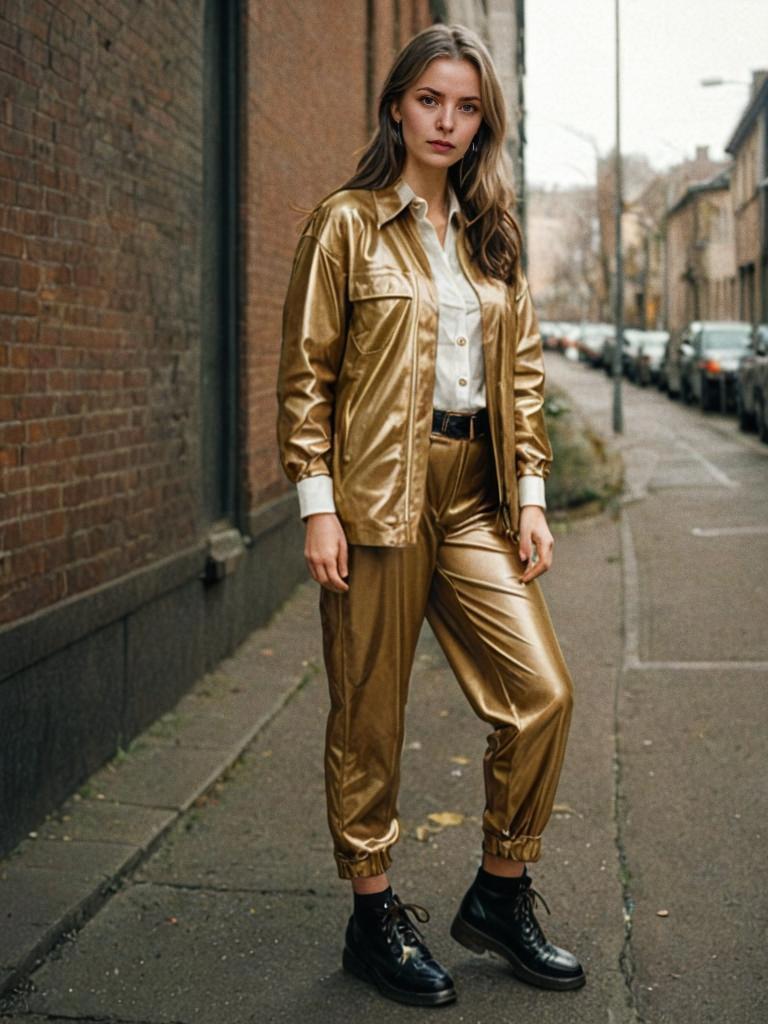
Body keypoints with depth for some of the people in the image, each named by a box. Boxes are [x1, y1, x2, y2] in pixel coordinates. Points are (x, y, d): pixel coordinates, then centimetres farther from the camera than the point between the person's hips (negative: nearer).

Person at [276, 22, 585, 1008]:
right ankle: (374, 916, 20)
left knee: (543, 691, -2)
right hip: (378, 495, -5)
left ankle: (499, 894, 17)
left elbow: (521, 374, 15)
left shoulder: (492, 235, 15)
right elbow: (305, 374, -4)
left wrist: (530, 495, 7)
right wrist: (317, 504, -11)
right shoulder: (346, 224, 0)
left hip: (474, 497, 5)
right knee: (369, 716, 3)